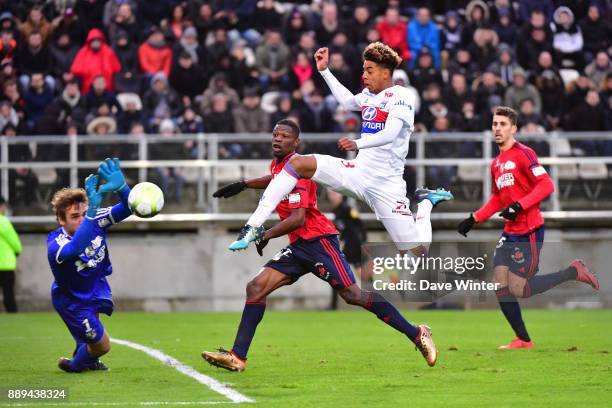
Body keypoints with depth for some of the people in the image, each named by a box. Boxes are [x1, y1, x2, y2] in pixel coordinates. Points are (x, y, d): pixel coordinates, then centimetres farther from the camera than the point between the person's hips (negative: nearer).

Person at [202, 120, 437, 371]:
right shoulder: (278, 164, 14)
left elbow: (298, 219, -21)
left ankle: (417, 335, -7)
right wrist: (243, 185, 36)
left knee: (353, 295, -15)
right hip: (298, 246, 9)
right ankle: (237, 357, -7)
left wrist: (266, 235, -12)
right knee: (256, 288, -4)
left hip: (318, 240, -9)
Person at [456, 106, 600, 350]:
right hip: (510, 232, 8)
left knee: (518, 289, -11)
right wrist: (474, 219, 19)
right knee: (500, 286, 0)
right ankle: (523, 340, 9)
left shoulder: (523, 154, -10)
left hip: (529, 230, -8)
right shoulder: (496, 163, 17)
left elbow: (546, 185, -18)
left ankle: (573, 272, 5)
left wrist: (519, 206, -27)